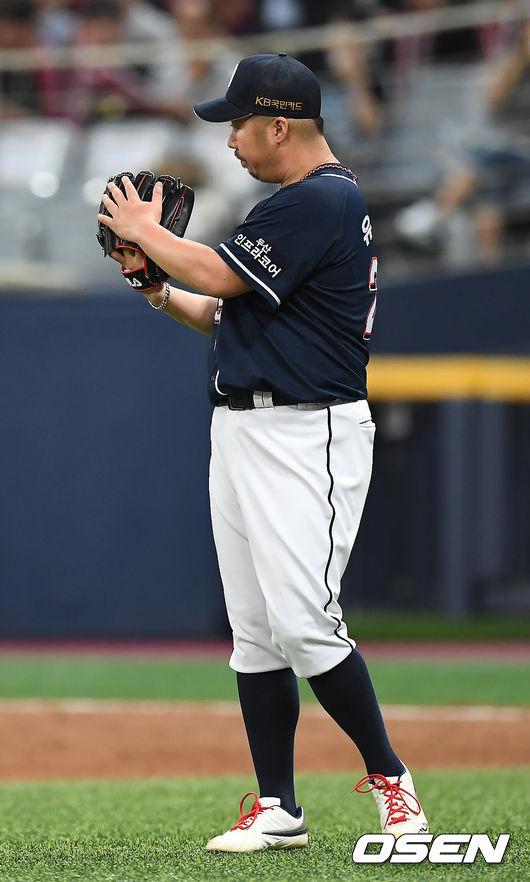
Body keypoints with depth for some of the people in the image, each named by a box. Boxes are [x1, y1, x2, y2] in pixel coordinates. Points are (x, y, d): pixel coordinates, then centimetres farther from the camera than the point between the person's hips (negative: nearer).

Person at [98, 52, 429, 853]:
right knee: (254, 631, 7)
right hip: (242, 428, 10)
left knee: (304, 623, -15)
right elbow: (231, 314, 22)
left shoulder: (324, 200, -14)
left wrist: (145, 230, -2)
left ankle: (388, 778, -2)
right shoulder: (296, 204, 18)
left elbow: (220, 276, -18)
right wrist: (159, 291, 7)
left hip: (305, 435, -10)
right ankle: (277, 810, 10)